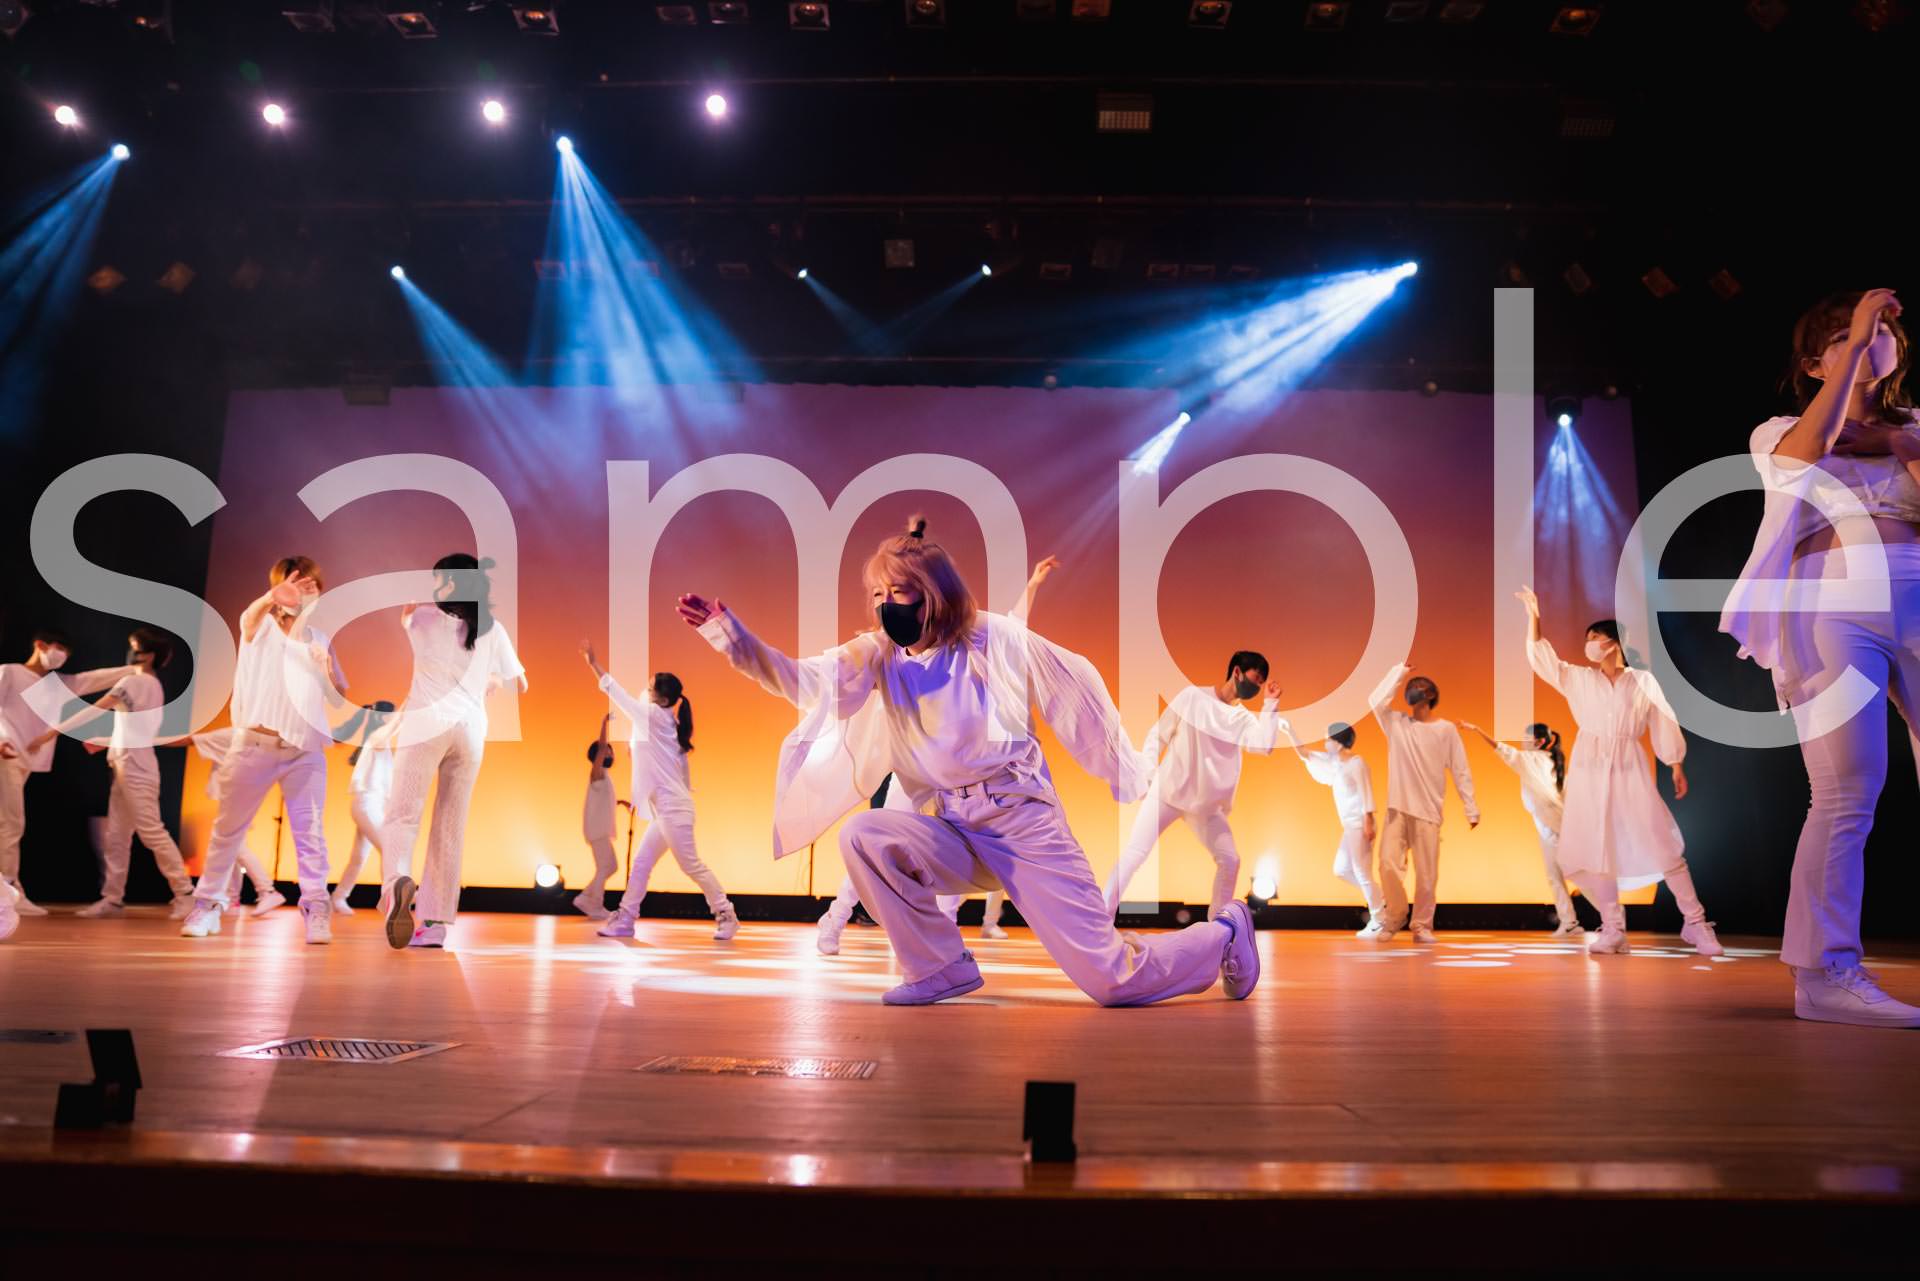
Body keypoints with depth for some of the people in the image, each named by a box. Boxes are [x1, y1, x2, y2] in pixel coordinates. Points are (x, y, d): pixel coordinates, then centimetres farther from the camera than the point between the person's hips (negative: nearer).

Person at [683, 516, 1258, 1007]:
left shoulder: (996, 638, -9)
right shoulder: (880, 655, 0)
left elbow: (1078, 690, 2)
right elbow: (802, 679, -15)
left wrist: (1137, 779, 8)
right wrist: (728, 633, -30)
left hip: (1025, 821, -4)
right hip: (954, 834, 4)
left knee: (1112, 982, -9)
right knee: (863, 835, -24)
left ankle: (1224, 931, 21)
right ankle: (943, 967, -5)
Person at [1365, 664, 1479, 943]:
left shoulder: (1446, 729, 2)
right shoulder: (1396, 723, 8)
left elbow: (1461, 772, 2)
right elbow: (1376, 701, -10)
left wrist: (1471, 809, -3)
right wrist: (1399, 670, -2)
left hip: (1427, 811, -1)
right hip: (1397, 809, 1)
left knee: (1426, 873, -1)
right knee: (1389, 864, -8)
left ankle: (1422, 926, 12)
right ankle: (1393, 918, 11)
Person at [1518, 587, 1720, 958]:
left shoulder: (1643, 681, 4)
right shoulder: (1578, 679, 10)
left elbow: (1664, 723, 5)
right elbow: (1540, 658, 6)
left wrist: (1677, 767, 0)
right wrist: (1533, 616, -1)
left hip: (1630, 770, -3)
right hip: (1589, 771, 3)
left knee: (1660, 844, -7)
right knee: (1596, 848, 2)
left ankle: (1695, 922, 1)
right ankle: (1613, 929, 7)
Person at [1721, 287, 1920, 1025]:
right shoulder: (1781, 433, 15)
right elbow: (1800, 459, -10)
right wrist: (1852, 348, -8)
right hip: (1832, 612, -3)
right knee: (1847, 795, -13)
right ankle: (1826, 972, -12)